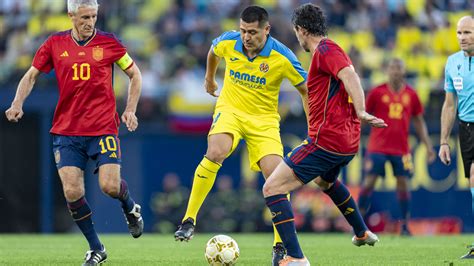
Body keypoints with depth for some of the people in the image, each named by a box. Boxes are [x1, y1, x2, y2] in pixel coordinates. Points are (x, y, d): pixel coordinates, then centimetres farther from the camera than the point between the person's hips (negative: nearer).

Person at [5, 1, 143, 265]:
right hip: (66, 131, 2)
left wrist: (130, 110, 0)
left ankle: (131, 208, 25)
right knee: (72, 191, -9)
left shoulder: (108, 42, -1)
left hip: (104, 127, -2)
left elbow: (135, 75, 9)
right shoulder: (55, 44, 3)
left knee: (110, 186, -13)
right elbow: (31, 76, 12)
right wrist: (18, 103, -4)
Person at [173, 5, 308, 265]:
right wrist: (209, 79, 30)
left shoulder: (282, 57, -19)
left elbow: (306, 90, -7)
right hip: (230, 110, 1)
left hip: (264, 119, -1)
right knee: (214, 153, -30)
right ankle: (189, 220, -20)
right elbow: (213, 51, 15)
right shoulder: (228, 42, -12)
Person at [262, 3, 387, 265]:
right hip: (347, 142, 11)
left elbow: (350, 76, -28)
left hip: (325, 140, -11)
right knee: (325, 181, 42)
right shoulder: (329, 50, 17)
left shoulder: (325, 50, -12)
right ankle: (362, 233, 53)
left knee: (272, 188, -13)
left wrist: (360, 112, -40)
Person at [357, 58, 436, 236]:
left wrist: (428, 146, 10)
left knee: (403, 184, -1)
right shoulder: (377, 92, 0)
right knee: (369, 182, -5)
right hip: (378, 146, -2)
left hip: (401, 149, 2)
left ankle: (405, 226, 6)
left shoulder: (411, 94, 6)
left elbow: (419, 122, 14)